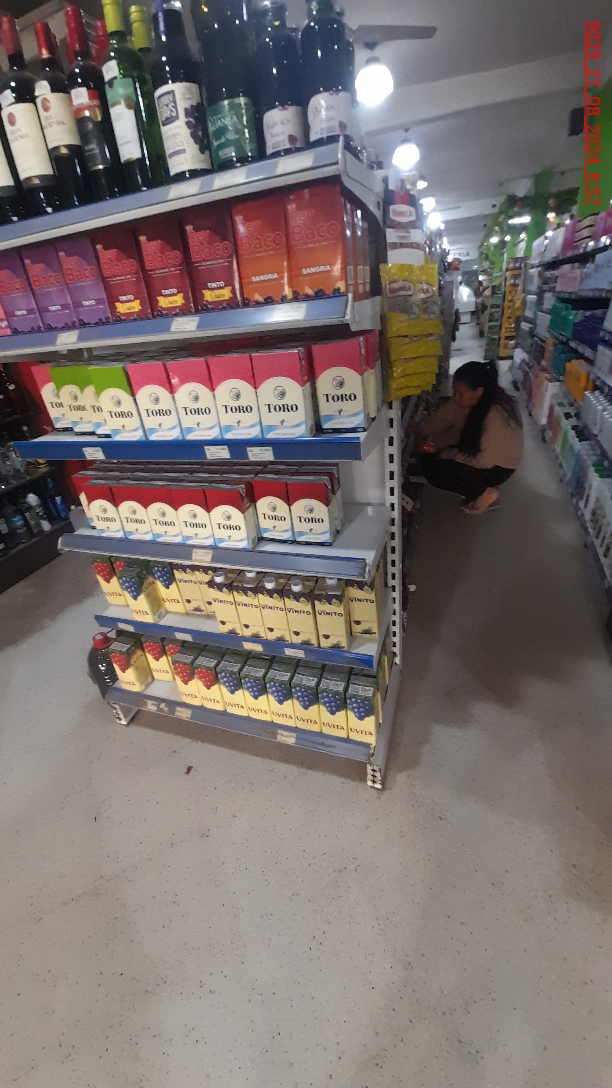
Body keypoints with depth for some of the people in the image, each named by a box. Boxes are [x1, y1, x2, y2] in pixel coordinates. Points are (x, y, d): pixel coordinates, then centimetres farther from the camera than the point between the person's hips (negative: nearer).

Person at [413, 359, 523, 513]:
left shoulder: (496, 416, -34)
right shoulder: (465, 400, -13)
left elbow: (485, 461, -28)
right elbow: (438, 420, -12)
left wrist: (449, 454, -21)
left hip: (497, 466, -8)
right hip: (477, 451, 8)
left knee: (434, 471, -19)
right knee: (428, 457, -1)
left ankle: (485, 493, -3)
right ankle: (479, 486, 9)